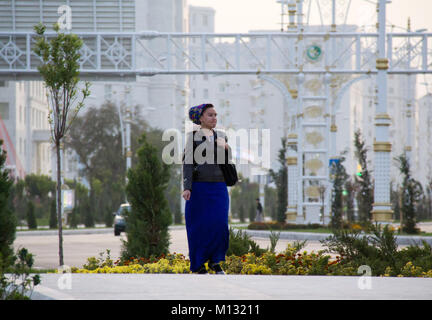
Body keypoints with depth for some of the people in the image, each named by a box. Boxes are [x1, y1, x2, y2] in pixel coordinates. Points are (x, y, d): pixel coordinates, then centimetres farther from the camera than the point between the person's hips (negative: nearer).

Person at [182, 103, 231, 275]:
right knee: (199, 226, -1)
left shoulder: (221, 137, 12)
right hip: (199, 187, -3)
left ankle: (215, 261, 5)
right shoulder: (193, 136, 1)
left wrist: (226, 149, -7)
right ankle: (199, 264, 9)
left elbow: (227, 162, 13)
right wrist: (186, 187, -14)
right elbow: (188, 163, -4)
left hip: (218, 187, 3)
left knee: (219, 224, -7)